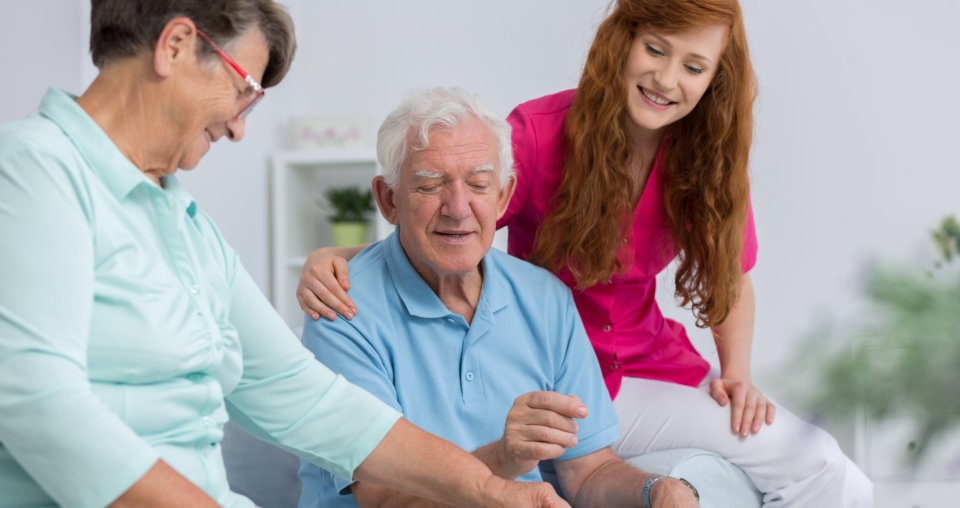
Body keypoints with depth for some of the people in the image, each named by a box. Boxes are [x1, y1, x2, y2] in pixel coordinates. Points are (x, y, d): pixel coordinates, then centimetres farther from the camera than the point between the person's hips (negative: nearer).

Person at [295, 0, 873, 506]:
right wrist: (334, 261, -28)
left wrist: (737, 373, -3)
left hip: (651, 373, 4)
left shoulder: (710, 157, -1)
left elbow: (731, 277, 14)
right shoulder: (538, 134, -13)